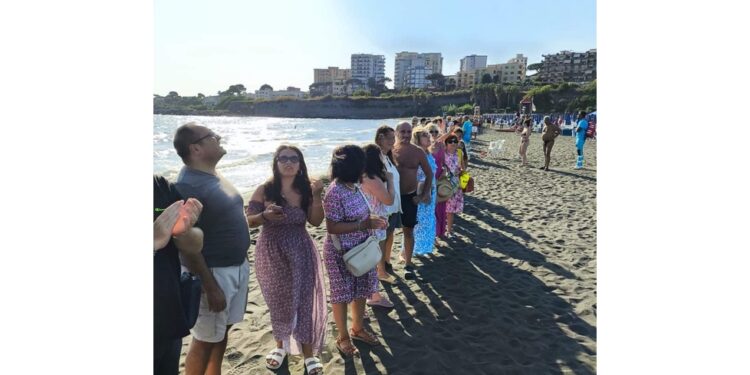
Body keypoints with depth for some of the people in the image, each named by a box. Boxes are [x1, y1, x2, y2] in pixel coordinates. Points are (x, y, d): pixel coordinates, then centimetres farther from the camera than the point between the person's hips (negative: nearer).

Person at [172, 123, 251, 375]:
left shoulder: (213, 175, 7)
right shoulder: (188, 184, -21)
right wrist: (210, 286, -21)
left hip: (238, 266, 9)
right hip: (214, 272, -9)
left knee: (222, 331, 21)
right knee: (205, 340, 7)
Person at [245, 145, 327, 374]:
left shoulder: (305, 190, -2)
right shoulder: (265, 190, -8)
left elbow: (315, 221, -6)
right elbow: (249, 221, -6)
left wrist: (316, 195, -18)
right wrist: (266, 215, -27)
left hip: (301, 252, 1)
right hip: (272, 252, -1)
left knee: (304, 301, 4)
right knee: (279, 302, 14)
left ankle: (308, 354, 19)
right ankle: (281, 345, 39)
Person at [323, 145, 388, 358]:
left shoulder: (353, 186, 1)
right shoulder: (335, 193, -25)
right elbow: (332, 227, -25)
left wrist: (371, 220, -4)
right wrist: (364, 224, -27)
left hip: (360, 249, 8)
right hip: (341, 253, -8)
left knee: (361, 290, 20)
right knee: (342, 294, 10)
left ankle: (358, 329, 41)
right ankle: (343, 338, 30)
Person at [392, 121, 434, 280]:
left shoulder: (418, 152, -4)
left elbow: (429, 173, 5)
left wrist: (425, 194, -1)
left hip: (410, 196, 0)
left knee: (408, 230, 6)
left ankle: (408, 264, 17)